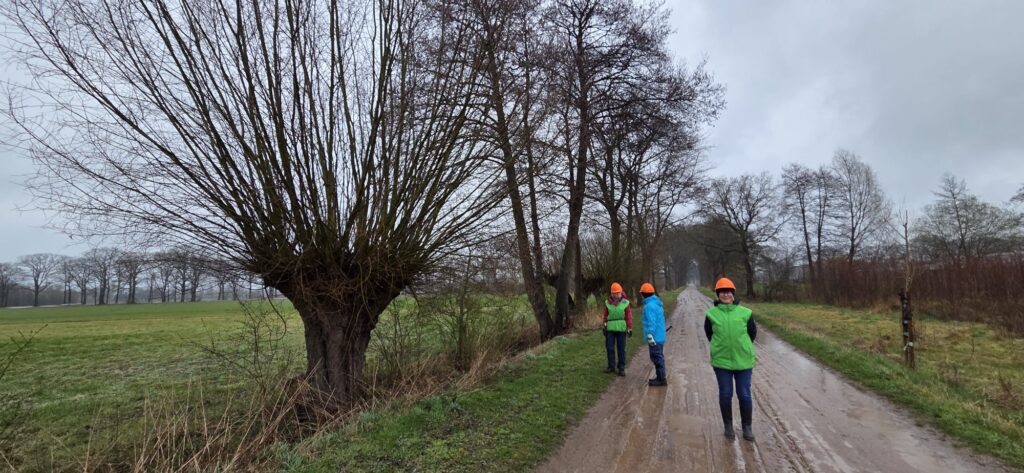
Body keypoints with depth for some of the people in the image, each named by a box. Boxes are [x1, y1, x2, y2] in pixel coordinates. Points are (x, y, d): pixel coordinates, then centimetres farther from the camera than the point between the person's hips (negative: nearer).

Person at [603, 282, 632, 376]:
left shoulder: (625, 303, -3)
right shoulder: (608, 303, 3)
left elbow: (629, 316, -1)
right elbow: (605, 316, 10)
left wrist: (630, 329, -4)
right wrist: (604, 327, 11)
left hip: (621, 329, -2)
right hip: (610, 329, 2)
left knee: (621, 349, 3)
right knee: (610, 348, 5)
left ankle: (621, 368, 11)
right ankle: (611, 366, 18)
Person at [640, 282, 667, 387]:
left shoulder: (649, 306, -20)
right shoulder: (658, 303, 11)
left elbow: (651, 322, -24)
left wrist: (650, 336, -22)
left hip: (655, 338, -10)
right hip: (660, 336, 10)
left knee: (656, 357, -2)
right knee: (659, 357, 18)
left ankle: (661, 379, 4)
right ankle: (660, 377, 27)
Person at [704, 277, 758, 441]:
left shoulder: (745, 313, -4)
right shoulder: (711, 314, -5)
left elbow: (752, 333, 10)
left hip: (743, 361, 0)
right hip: (721, 361, 0)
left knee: (744, 395, 8)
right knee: (725, 394, 10)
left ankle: (747, 426, 25)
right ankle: (728, 425, 26)